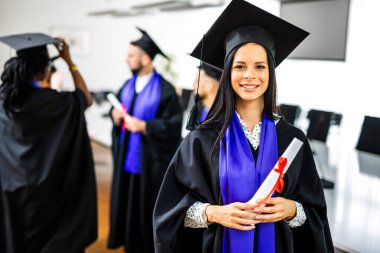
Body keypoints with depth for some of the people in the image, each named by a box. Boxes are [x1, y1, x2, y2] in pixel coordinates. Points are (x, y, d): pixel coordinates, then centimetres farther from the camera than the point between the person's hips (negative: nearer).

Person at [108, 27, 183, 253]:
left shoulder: (165, 90, -16)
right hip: (127, 158, 7)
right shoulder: (128, 86, 8)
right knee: (128, 206, 16)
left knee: (149, 210, 5)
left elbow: (173, 125, -20)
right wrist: (117, 118, -5)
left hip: (150, 162, -7)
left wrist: (143, 126, -25)